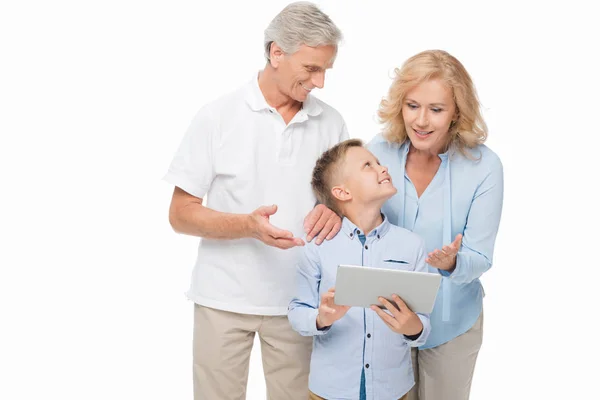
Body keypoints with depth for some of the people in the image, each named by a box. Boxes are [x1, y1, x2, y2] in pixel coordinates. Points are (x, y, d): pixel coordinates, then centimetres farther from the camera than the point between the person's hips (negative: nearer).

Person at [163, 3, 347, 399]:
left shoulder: (331, 123, 2)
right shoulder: (217, 116, -7)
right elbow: (181, 214, -5)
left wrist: (335, 210, -14)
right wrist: (247, 225, -23)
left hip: (297, 299, 2)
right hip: (223, 299, -2)